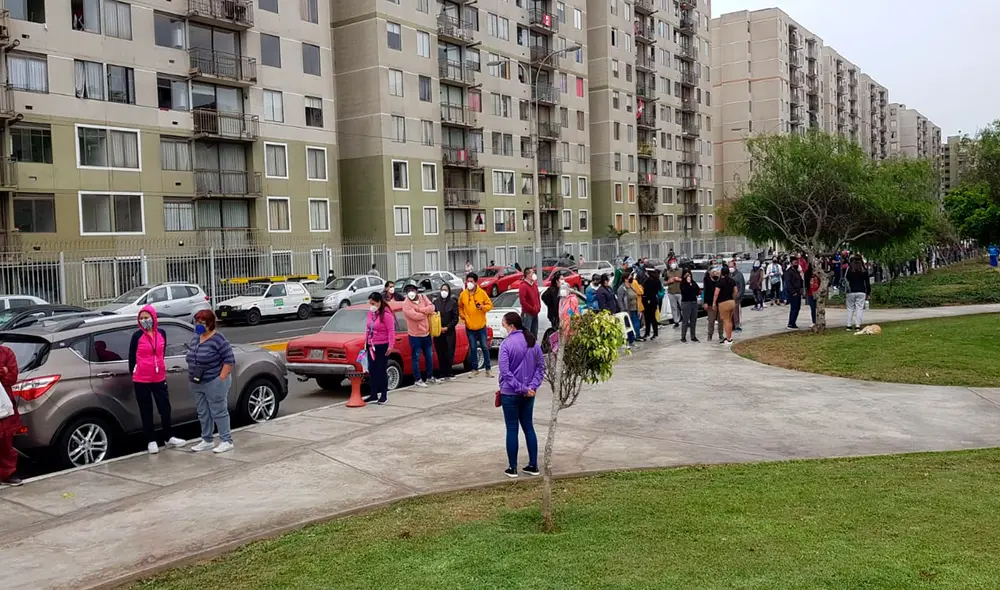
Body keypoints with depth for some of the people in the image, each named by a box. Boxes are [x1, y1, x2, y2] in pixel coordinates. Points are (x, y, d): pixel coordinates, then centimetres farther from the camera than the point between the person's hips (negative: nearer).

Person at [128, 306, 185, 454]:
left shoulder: (162, 333, 4)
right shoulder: (137, 335, -7)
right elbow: (131, 357, 0)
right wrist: (133, 375, 5)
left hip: (159, 378, 3)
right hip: (141, 380, -3)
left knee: (165, 408, 8)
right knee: (146, 411, 6)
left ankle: (168, 438, 24)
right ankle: (151, 441, 15)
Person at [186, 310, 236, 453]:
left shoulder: (218, 340, -16)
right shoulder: (196, 338, 10)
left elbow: (230, 359, -17)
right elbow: (191, 358, 21)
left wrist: (221, 378, -19)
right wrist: (191, 376, 14)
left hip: (214, 382, -8)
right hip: (197, 384, 8)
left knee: (218, 412, -2)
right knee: (203, 413, 14)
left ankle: (227, 441, 6)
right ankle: (207, 440, 25)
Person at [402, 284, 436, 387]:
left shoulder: (423, 297, 4)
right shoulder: (406, 304, -15)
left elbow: (431, 307, -8)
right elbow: (415, 316, -25)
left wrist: (419, 309, -21)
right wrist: (426, 312, -9)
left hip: (426, 333, 6)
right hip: (415, 335, -6)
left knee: (429, 356, 16)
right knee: (416, 358, 0)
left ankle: (429, 376, 30)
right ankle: (417, 380, 8)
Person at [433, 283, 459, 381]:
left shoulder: (453, 302, 1)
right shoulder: (436, 302, 6)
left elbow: (455, 318, 0)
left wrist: (447, 328, -8)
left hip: (449, 332, -1)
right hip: (438, 332, 2)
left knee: (449, 353, -3)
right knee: (440, 354, 2)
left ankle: (449, 374, 5)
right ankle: (442, 374, 8)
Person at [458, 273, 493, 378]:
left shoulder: (482, 293, -5)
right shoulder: (463, 294, 0)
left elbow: (490, 305, 0)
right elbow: (460, 307, 12)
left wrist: (482, 307, -18)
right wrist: (462, 315, -3)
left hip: (481, 326, -1)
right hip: (469, 327, 1)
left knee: (485, 347, 4)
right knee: (473, 349, 7)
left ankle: (488, 369, 14)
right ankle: (475, 369, 17)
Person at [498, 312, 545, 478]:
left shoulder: (507, 344, -16)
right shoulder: (533, 342, 3)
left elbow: (505, 372, -20)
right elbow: (541, 366, 3)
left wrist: (521, 388, -15)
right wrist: (532, 386, -4)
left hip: (510, 394, -5)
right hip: (529, 394, 5)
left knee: (512, 429, 5)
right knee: (528, 427, 15)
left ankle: (512, 468, 12)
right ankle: (533, 465, 18)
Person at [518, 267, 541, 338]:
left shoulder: (534, 284, 14)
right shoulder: (523, 286, -13)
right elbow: (522, 301, -20)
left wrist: (539, 307, 8)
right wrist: (532, 309, -16)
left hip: (535, 314, 9)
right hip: (527, 314, -9)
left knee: (534, 334, 14)